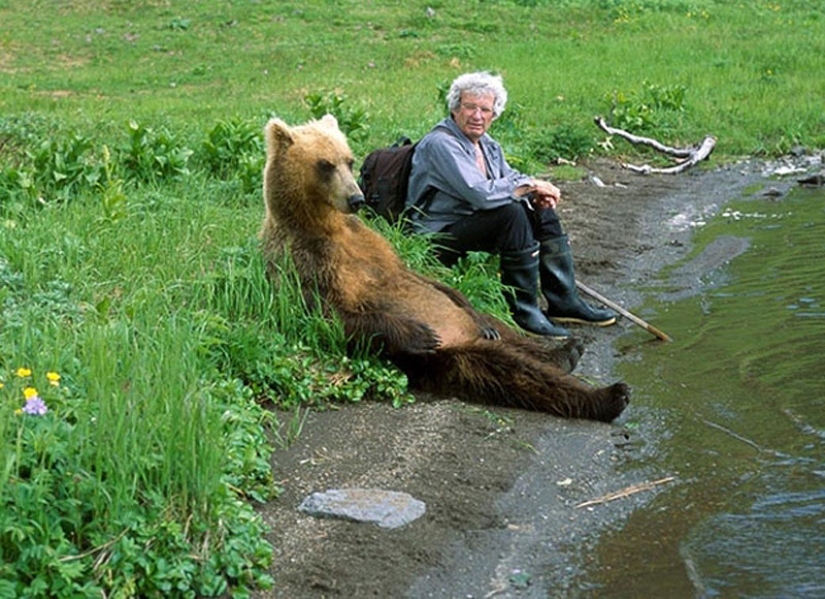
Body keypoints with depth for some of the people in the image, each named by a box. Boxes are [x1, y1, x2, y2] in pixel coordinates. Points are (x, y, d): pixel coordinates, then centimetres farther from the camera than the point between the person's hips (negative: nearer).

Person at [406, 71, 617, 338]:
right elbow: (481, 194, -31)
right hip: (440, 235, -10)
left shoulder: (487, 145, 9)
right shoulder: (440, 143, -21)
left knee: (542, 211, 3)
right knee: (512, 214, -28)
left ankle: (563, 301, 5)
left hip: (473, 221, 10)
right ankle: (524, 312, -21)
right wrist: (530, 185, -20)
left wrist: (537, 194, -4)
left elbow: (510, 178, 20)